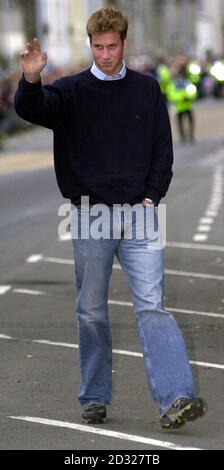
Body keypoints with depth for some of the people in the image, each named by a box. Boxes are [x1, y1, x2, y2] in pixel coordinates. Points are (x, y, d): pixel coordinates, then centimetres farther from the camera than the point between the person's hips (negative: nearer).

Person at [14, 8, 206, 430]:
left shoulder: (147, 89, 8)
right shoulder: (72, 90, 3)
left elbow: (163, 148, 10)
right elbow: (30, 109, -15)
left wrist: (152, 196, -2)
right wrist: (31, 80, -37)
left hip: (138, 213, 0)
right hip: (90, 214, 0)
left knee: (152, 305, -9)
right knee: (91, 312, 7)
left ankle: (175, 400, -17)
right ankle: (94, 399, 18)